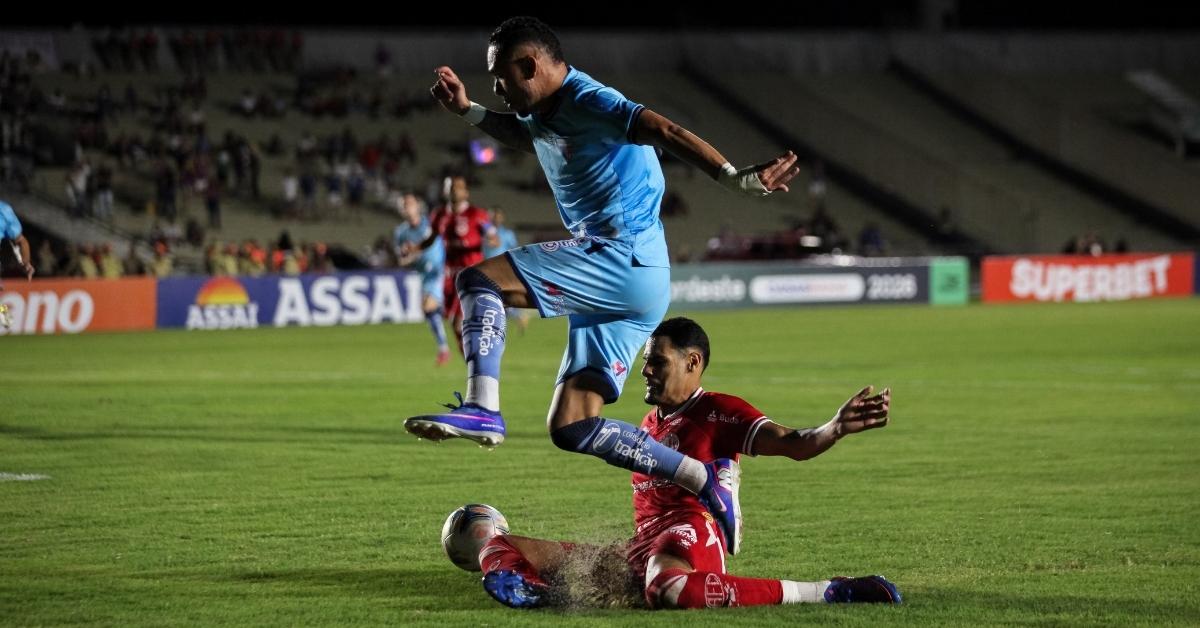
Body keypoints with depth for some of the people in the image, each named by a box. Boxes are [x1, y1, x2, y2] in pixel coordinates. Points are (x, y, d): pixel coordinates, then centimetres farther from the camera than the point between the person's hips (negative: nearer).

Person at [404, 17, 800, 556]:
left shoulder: (585, 101, -10)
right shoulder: (544, 116, 19)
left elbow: (665, 132, -24)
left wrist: (736, 178, -36)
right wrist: (468, 112, 40)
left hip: (621, 256, -10)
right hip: (626, 288, 10)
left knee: (478, 280, -16)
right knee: (572, 428, 5)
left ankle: (482, 408, -26)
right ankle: (703, 482, 5)